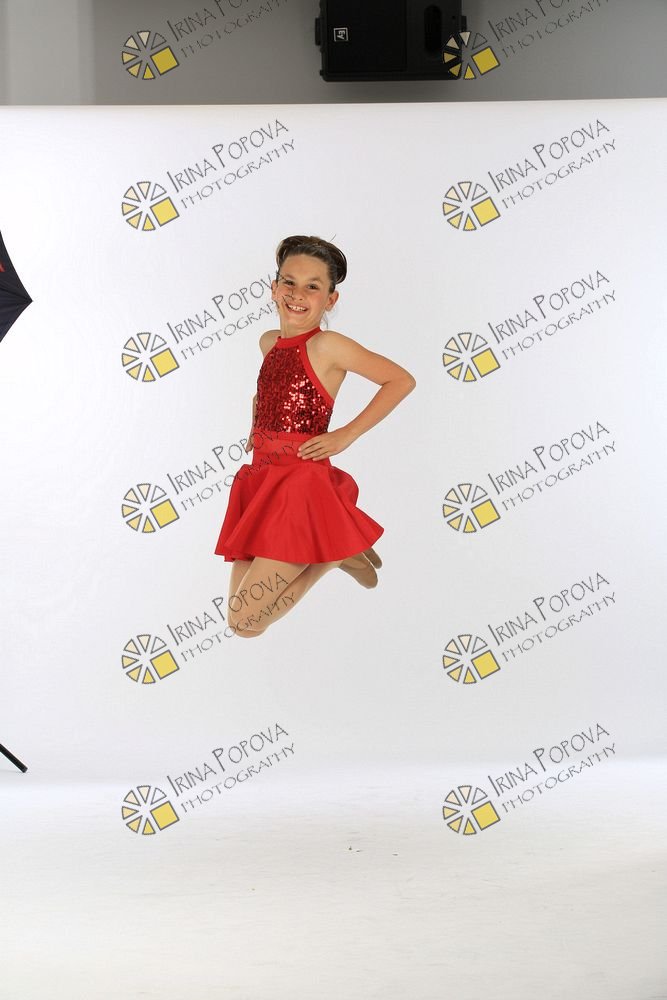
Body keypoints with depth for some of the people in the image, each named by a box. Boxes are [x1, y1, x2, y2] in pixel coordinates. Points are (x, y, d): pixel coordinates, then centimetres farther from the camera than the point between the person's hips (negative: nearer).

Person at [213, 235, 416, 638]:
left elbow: (402, 380, -9)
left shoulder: (328, 345, -11)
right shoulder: (269, 342, 10)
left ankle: (338, 551, 8)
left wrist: (345, 436, -10)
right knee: (239, 608, 11)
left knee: (245, 622, -9)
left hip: (302, 485, -8)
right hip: (261, 482, 8)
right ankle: (328, 548, 25)